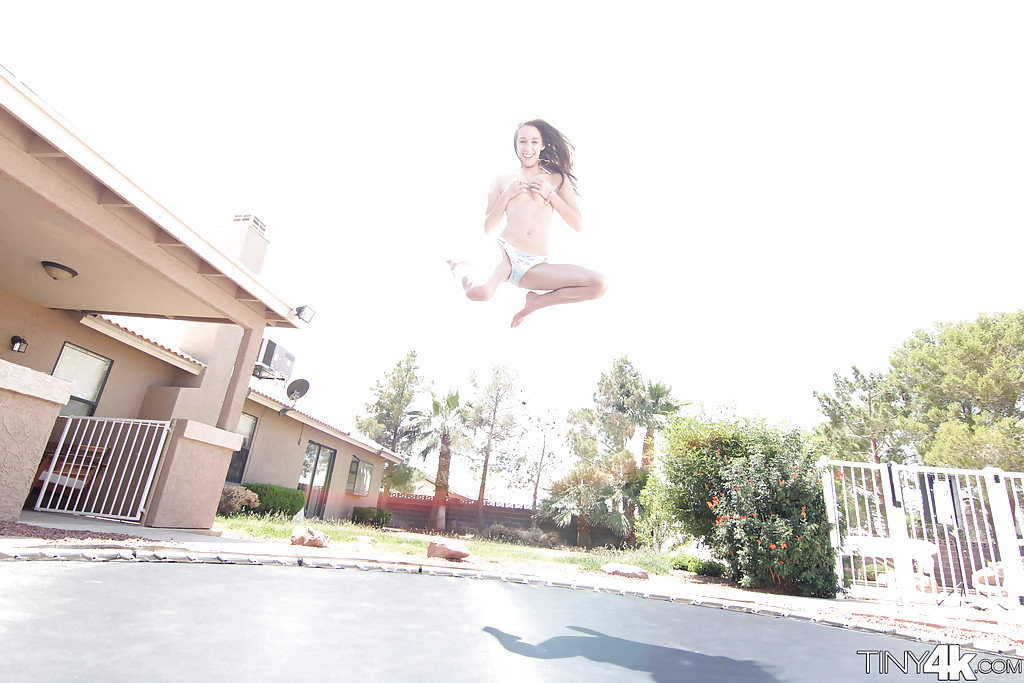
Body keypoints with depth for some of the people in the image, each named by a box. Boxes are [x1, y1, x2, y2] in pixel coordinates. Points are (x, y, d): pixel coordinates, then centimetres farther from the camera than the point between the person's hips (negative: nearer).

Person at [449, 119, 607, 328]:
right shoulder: (504, 180, 15)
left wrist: (550, 194, 0)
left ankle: (536, 302, -1)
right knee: (478, 292, -35)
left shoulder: (558, 179, 16)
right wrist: (506, 195, 0)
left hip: (536, 267, 1)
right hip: (505, 254, -1)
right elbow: (488, 229, 12)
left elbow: (578, 225, 8)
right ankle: (461, 266, 4)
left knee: (599, 284, -20)